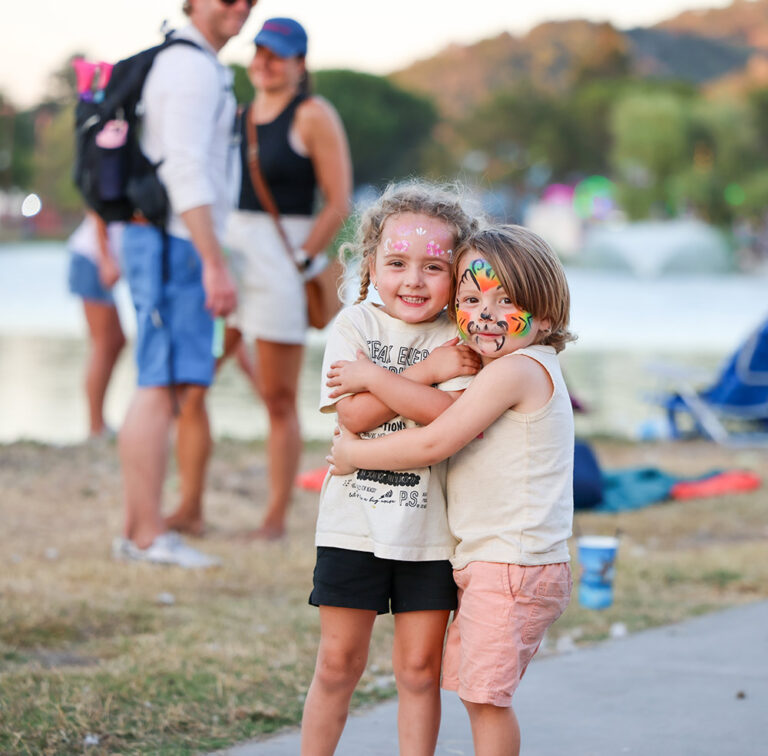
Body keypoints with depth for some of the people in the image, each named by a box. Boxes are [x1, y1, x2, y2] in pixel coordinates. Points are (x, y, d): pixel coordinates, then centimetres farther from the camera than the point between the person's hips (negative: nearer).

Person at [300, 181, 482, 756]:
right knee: (339, 662, 8)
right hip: (354, 523, 0)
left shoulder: (460, 340, -2)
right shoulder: (356, 325, -1)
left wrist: (374, 378, -20)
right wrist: (426, 373, -18)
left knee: (420, 668, 6)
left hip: (430, 531, 0)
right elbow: (355, 415, -14)